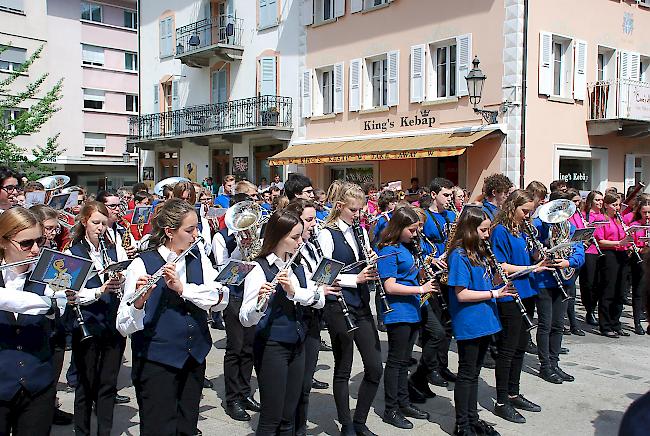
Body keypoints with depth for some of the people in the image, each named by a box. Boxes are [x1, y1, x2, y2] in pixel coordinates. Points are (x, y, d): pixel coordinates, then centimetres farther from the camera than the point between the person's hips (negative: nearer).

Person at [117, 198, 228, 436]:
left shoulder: (198, 258, 3)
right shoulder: (143, 264, -13)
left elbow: (221, 298, -12)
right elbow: (124, 326, -16)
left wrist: (182, 288, -25)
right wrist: (138, 303, -36)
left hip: (194, 358, 5)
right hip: (156, 361, -5)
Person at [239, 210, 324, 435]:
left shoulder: (298, 268, 8)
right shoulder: (259, 269, -14)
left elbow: (319, 300, -3)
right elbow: (245, 319, -19)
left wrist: (294, 291, -21)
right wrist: (260, 302, -40)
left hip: (297, 346, 7)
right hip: (271, 347, -6)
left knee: (289, 416, 13)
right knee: (272, 417, 1)